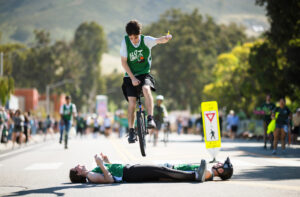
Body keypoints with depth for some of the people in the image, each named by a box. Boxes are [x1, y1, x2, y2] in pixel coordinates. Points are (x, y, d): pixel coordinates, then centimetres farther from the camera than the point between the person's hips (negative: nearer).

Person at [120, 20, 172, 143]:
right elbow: (124, 62, -7)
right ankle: (131, 132, 1)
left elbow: (159, 41, -25)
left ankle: (150, 119, -31)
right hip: (130, 76, 1)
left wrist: (166, 38, -49)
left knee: (146, 88, -33)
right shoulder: (125, 42, -9)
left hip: (144, 74, -1)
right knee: (132, 103, -10)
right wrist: (132, 78, -14)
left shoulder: (146, 40, -10)